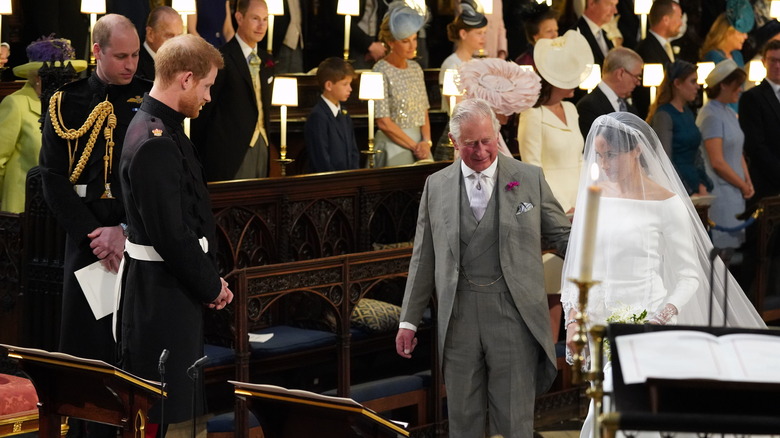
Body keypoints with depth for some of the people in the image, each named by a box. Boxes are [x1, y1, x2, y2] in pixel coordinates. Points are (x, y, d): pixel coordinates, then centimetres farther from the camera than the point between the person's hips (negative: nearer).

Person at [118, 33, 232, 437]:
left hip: (170, 285, 10)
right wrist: (211, 286, -11)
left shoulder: (160, 128, 9)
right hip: (162, 292, -10)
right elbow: (171, 235, -24)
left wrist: (209, 278, 7)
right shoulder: (155, 143, -23)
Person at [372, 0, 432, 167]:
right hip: (394, 145, -6)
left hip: (419, 144, 6)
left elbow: (424, 113, 11)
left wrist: (426, 142, -6)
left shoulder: (415, 68, 10)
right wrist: (415, 146, -11)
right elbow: (383, 122, -13)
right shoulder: (381, 71, -10)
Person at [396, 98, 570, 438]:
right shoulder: (436, 186, 7)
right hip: (458, 318, 2)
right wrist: (409, 320, 10)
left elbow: (562, 235, 7)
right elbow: (424, 258, 11)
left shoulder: (530, 178, 3)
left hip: (513, 316, -2)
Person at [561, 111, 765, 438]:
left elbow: (689, 276, -5)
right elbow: (577, 264, 11)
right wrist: (573, 319, 0)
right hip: (598, 322, 5)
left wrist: (660, 320, -20)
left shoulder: (665, 204, -7)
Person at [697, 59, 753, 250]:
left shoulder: (730, 114, 14)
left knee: (734, 244, 8)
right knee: (723, 245, -7)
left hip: (735, 193, 9)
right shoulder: (711, 116, -13)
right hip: (719, 194, -9)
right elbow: (717, 162, -17)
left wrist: (748, 182, 4)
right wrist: (743, 185, -7)